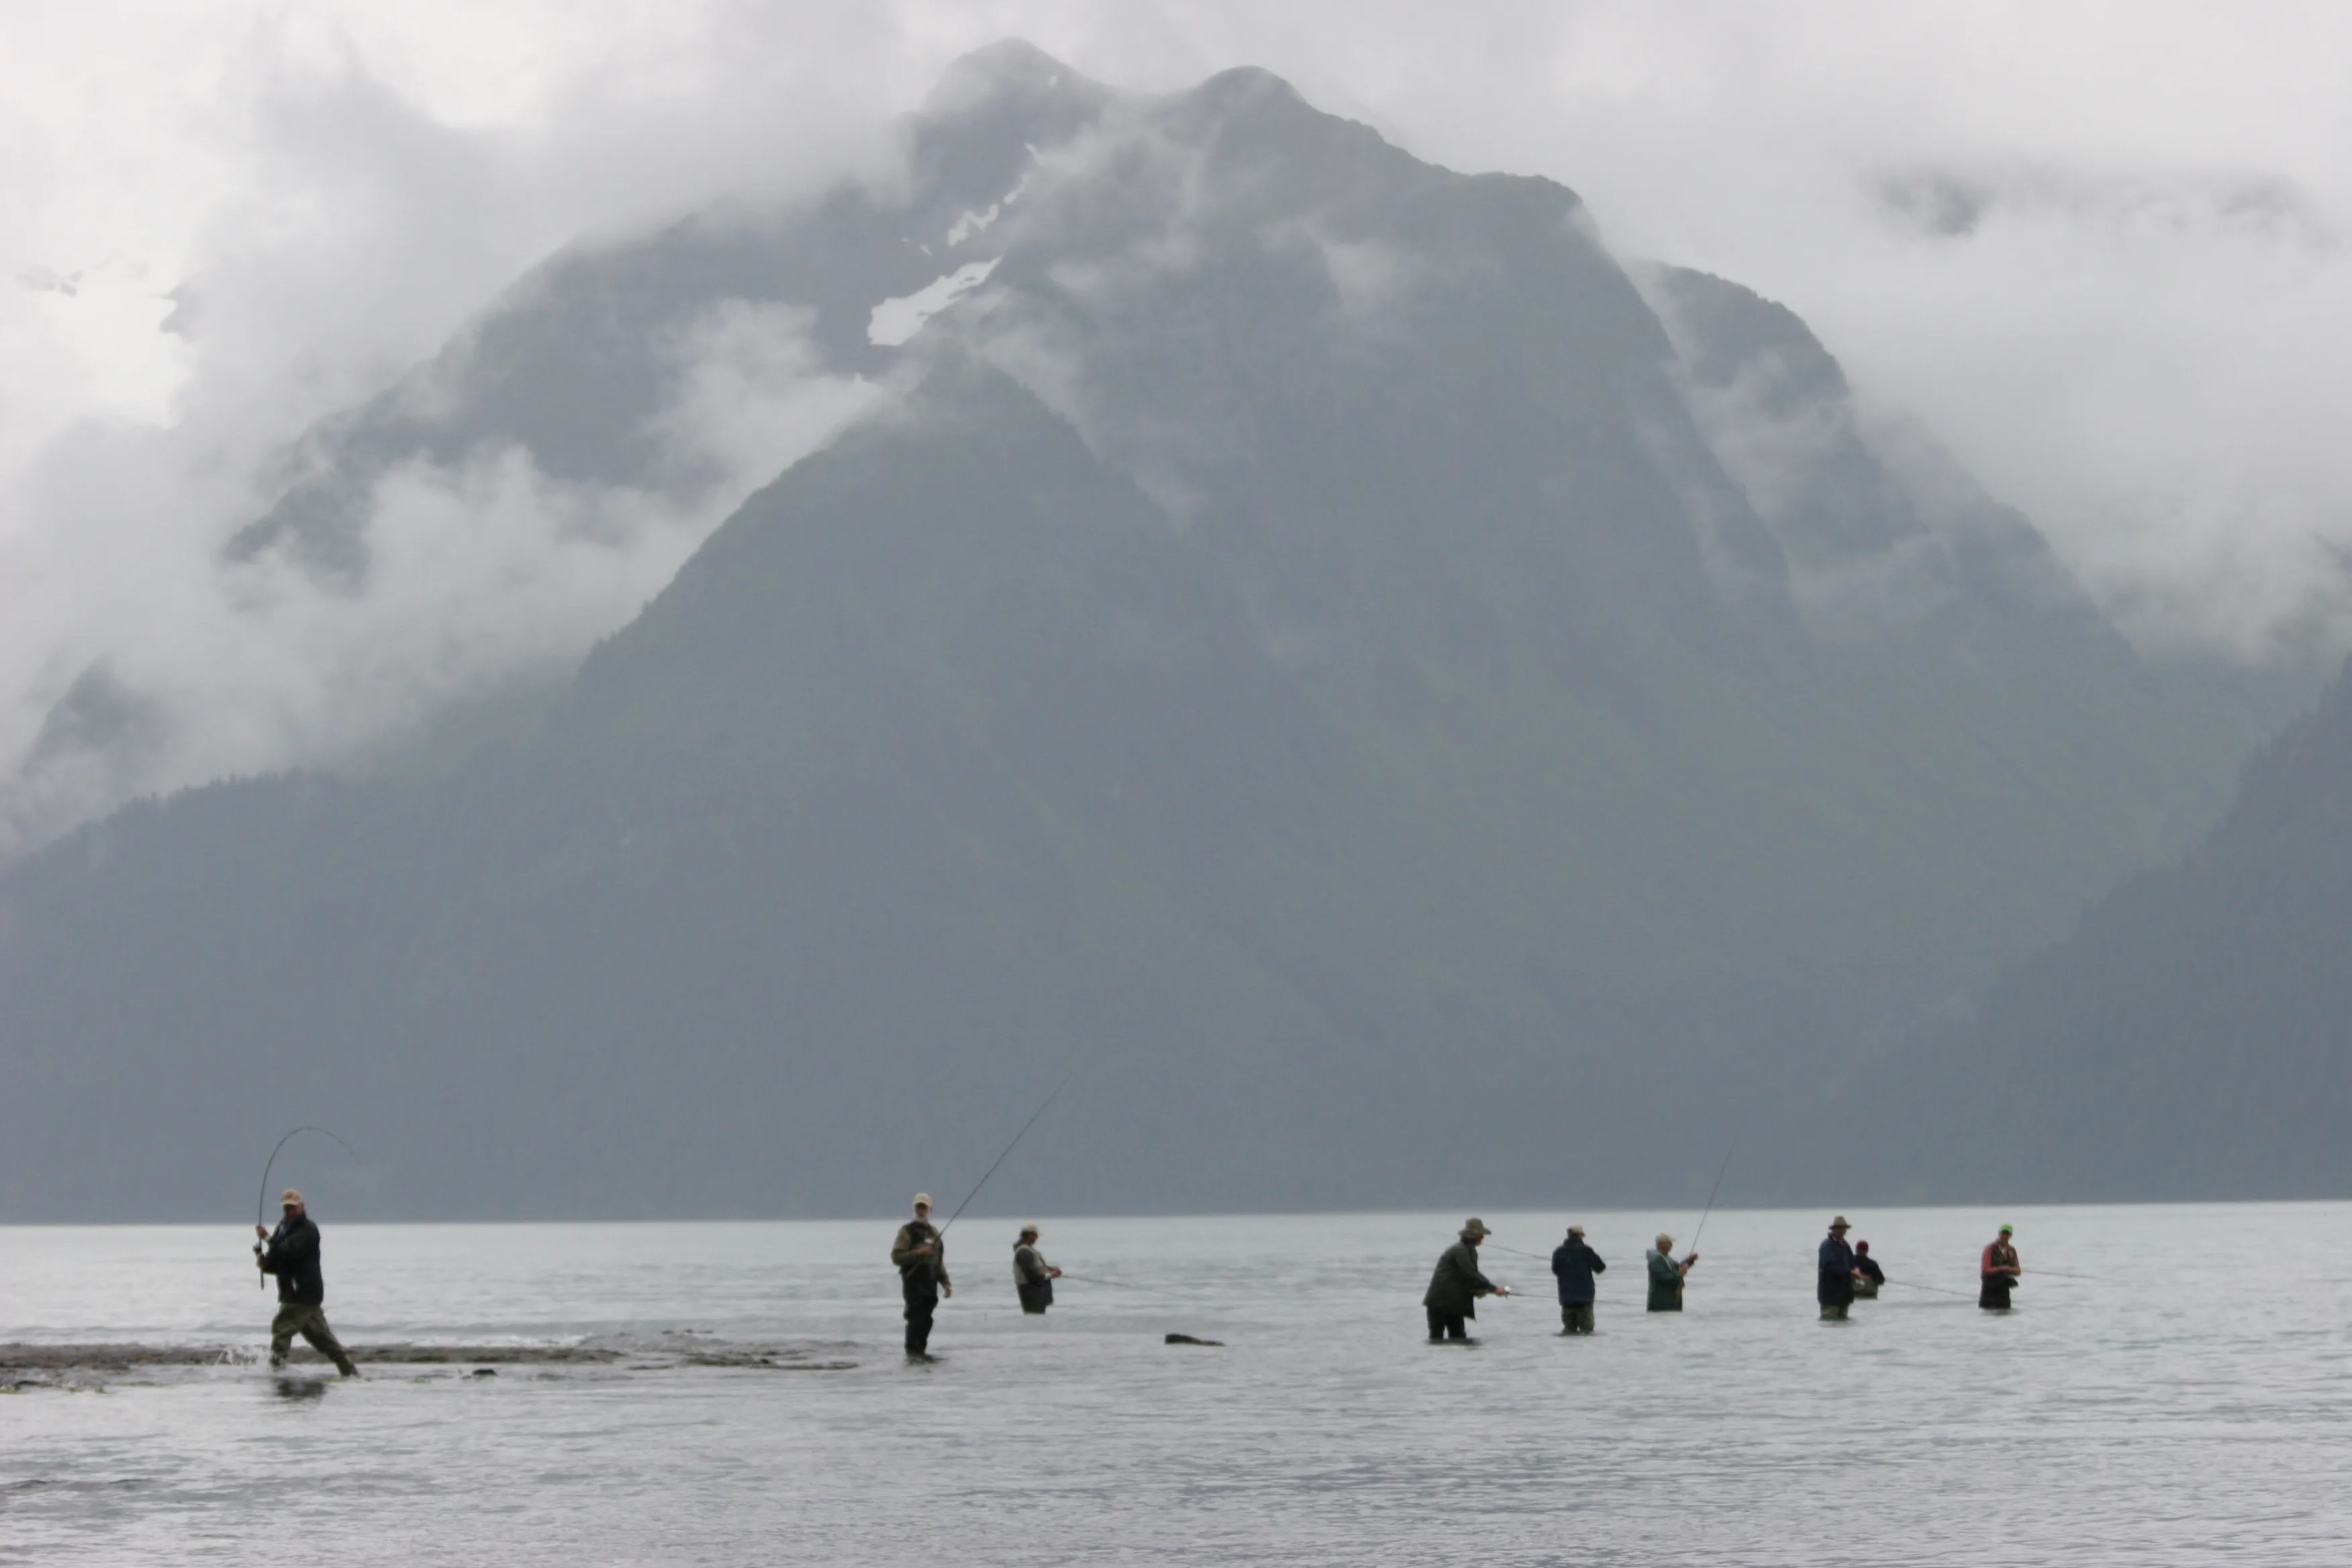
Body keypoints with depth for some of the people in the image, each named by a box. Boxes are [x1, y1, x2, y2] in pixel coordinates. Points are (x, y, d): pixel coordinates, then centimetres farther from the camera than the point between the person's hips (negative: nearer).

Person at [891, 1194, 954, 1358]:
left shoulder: (933, 1232, 17)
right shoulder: (907, 1231, -3)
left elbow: (939, 1260, 22)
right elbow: (896, 1256, -11)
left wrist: (945, 1282, 18)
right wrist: (917, 1253, -22)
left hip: (930, 1282, 6)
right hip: (914, 1281, -6)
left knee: (926, 1319, 6)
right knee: (915, 1316, -11)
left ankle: (921, 1350, 13)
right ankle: (912, 1351, -7)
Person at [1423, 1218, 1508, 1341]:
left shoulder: (1469, 1250, 13)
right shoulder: (1460, 1251, -17)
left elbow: (1467, 1276, 18)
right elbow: (1470, 1274, -26)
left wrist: (1477, 1290, -2)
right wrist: (1493, 1288, -26)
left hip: (1453, 1302, 9)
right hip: (1441, 1300, -9)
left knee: (1458, 1336, 7)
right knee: (1437, 1336, -5)